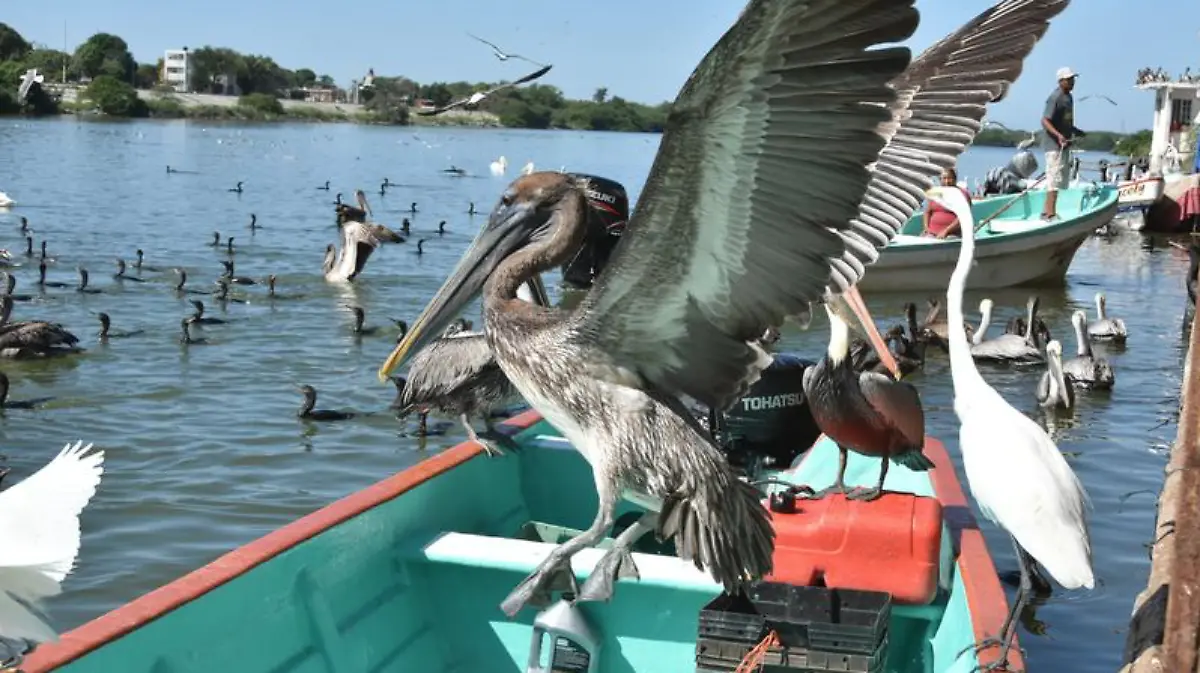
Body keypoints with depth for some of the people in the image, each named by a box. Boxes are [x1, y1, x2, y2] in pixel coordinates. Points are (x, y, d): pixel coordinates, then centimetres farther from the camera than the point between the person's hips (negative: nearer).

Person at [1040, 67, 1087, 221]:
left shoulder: (1068, 97, 14)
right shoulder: (1055, 98, -15)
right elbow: (1045, 121, -22)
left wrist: (1076, 132, 26)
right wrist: (1058, 135, -32)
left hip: (1064, 144, 10)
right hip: (1054, 144, -10)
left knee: (1062, 179, 14)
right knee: (1055, 178, -10)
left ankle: (1048, 211, 20)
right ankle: (1049, 213, -9)